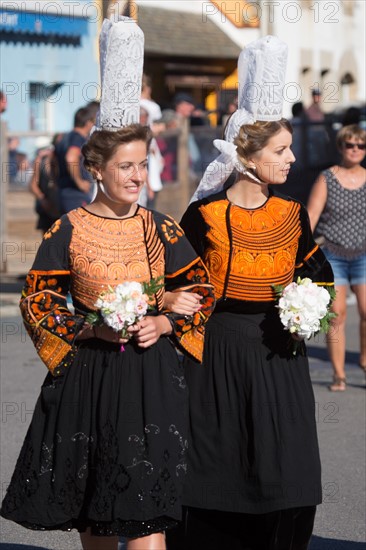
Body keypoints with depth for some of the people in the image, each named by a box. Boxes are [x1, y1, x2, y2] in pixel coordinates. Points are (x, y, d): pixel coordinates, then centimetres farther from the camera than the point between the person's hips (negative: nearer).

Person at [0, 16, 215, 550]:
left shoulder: (162, 229, 2)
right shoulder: (68, 231, -3)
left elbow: (201, 291, 9)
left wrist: (164, 324, -8)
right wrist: (92, 328, -13)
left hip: (151, 376, 0)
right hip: (87, 373, 0)